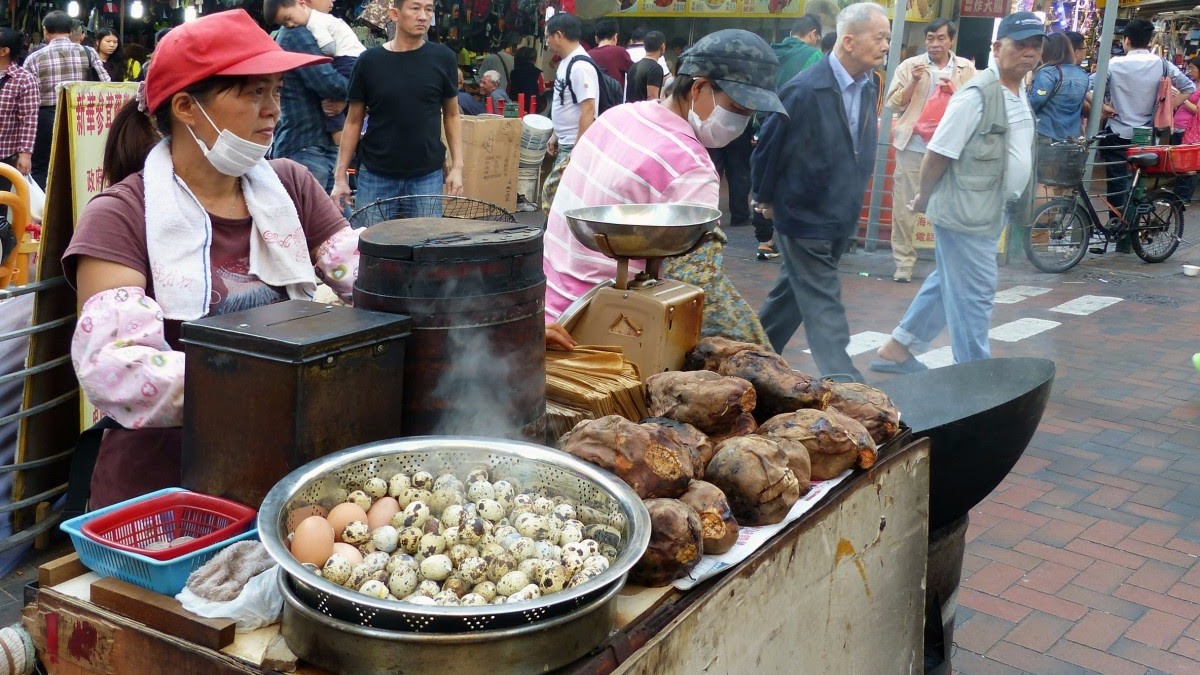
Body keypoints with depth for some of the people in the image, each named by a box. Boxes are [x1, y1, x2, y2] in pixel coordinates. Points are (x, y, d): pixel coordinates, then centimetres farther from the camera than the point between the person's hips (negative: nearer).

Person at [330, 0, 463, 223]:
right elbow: (354, 121, 5)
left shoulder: (442, 58, 0)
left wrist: (457, 166, -1)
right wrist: (340, 175, 0)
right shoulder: (370, 61, -2)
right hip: (375, 177, 0)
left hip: (428, 177, 0)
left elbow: (452, 115, 9)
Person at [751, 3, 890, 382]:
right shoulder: (806, 91, -21)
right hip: (804, 218, -8)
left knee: (795, 294, 19)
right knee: (822, 306, -3)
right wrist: (767, 200, 0)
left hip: (841, 219, 8)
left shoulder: (868, 87, 1)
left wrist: (851, 203, 13)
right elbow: (769, 147, -12)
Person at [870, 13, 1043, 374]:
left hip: (992, 212, 10)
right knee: (974, 295, -3)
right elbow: (938, 152, -16)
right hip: (966, 211, -10)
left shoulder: (1020, 93, 10)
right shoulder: (977, 95, -19)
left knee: (949, 285, 18)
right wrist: (923, 199, -7)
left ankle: (896, 348, 30)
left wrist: (1016, 204, 18)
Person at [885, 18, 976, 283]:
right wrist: (914, 82, -12)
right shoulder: (909, 65, 5)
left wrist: (953, 91, -11)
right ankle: (903, 263, 8)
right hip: (912, 145, 0)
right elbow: (894, 103, 1)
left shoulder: (966, 69, 8)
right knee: (904, 207, 0)